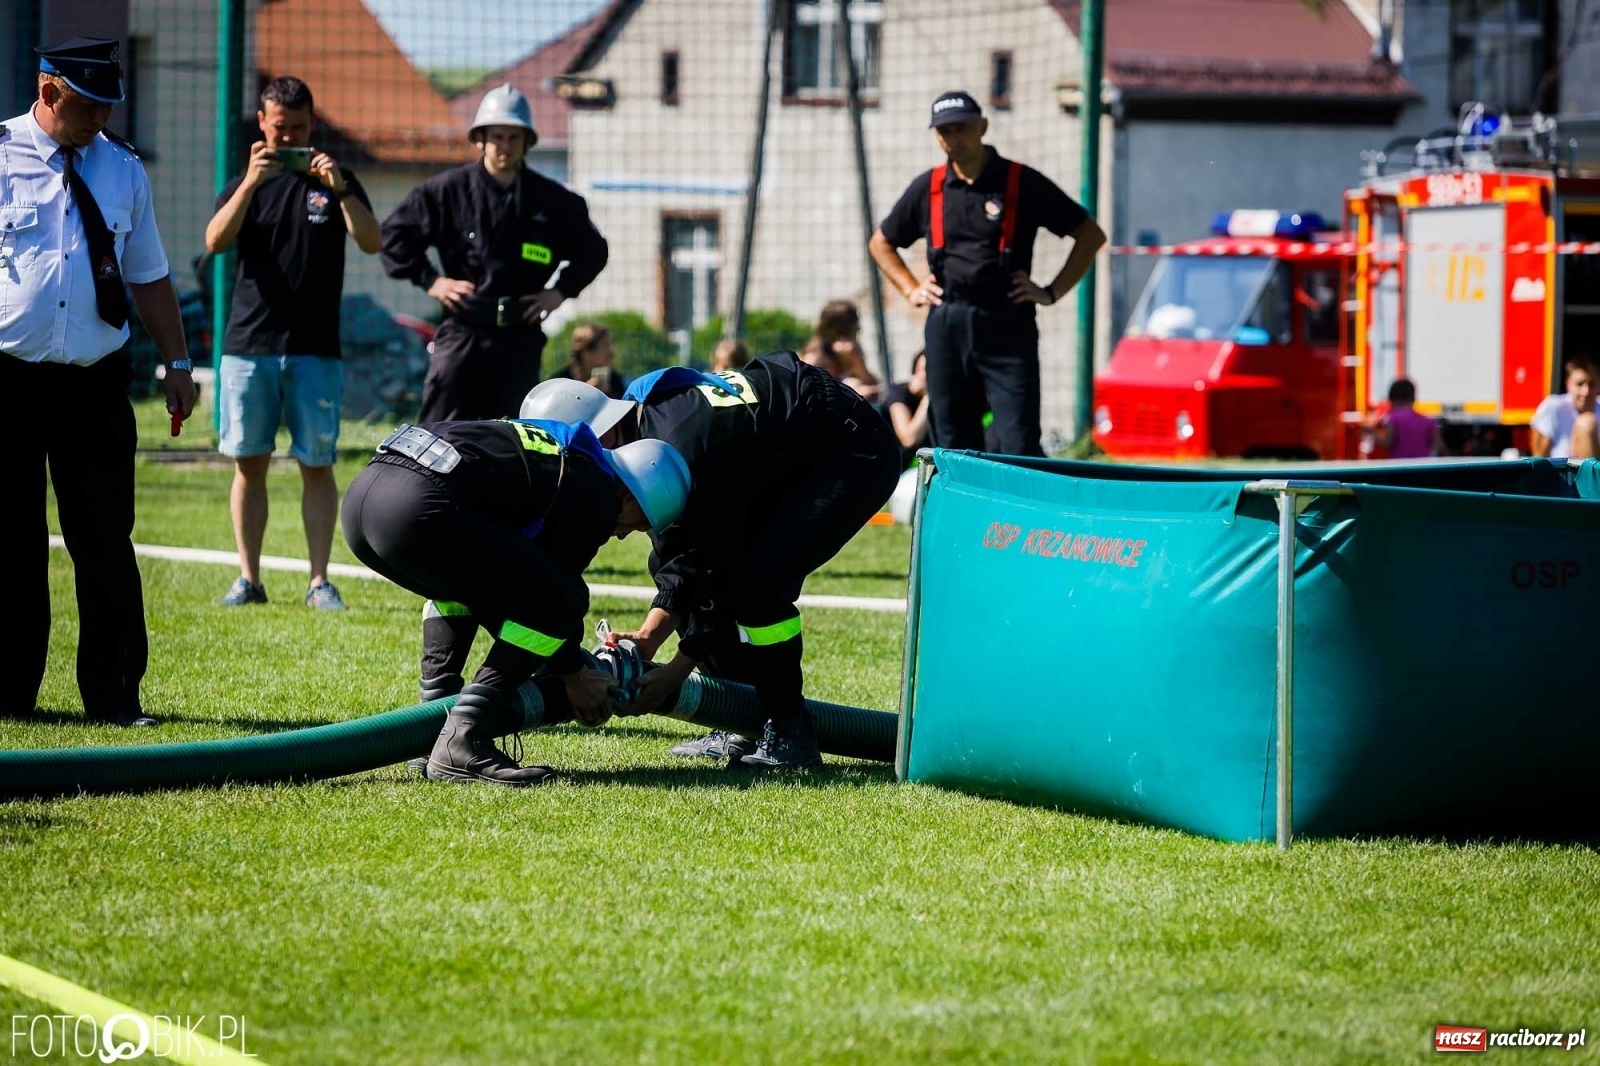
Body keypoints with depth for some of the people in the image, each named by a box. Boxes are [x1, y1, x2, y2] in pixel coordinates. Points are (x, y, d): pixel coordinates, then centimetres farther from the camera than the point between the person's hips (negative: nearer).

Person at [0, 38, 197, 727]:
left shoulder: (123, 169, 10)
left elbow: (148, 277, 17)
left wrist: (177, 363, 13)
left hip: (95, 384, 2)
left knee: (107, 542, 1)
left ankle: (114, 695, 8)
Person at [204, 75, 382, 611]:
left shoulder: (335, 181, 8)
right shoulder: (245, 182, 11)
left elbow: (371, 243, -6)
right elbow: (215, 242, -6)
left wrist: (338, 189, -19)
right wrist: (251, 183, -18)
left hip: (315, 348, -1)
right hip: (249, 343, 1)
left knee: (317, 465, -1)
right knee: (249, 463, 2)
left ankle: (320, 581, 1)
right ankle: (248, 579, 7)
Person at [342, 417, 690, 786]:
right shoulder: (596, 499, 5)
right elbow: (554, 597, 10)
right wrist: (575, 676, 27)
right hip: (417, 510, -10)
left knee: (464, 583, 35)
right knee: (560, 601, 1)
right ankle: (461, 741, -5)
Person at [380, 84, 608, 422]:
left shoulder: (553, 200, 7)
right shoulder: (448, 190, 1)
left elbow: (592, 251, 21)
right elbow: (394, 234, 7)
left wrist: (562, 292, 7)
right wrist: (429, 281, -1)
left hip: (521, 339, 2)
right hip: (461, 333, -2)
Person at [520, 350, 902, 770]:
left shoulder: (679, 450, -33)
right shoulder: (642, 424, -4)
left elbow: (723, 565, -26)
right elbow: (679, 556, 1)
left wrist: (676, 671, -20)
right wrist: (648, 637, -10)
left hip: (855, 452, -10)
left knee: (757, 578, -27)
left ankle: (791, 735, -10)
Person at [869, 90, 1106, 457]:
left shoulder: (1023, 183, 0)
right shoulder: (928, 188, 11)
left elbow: (1091, 235, 4)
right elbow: (880, 243, 26)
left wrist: (1052, 293, -1)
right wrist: (911, 289, 13)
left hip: (1007, 326, -4)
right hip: (945, 327, 4)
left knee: (1019, 446, -11)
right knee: (952, 444, 5)